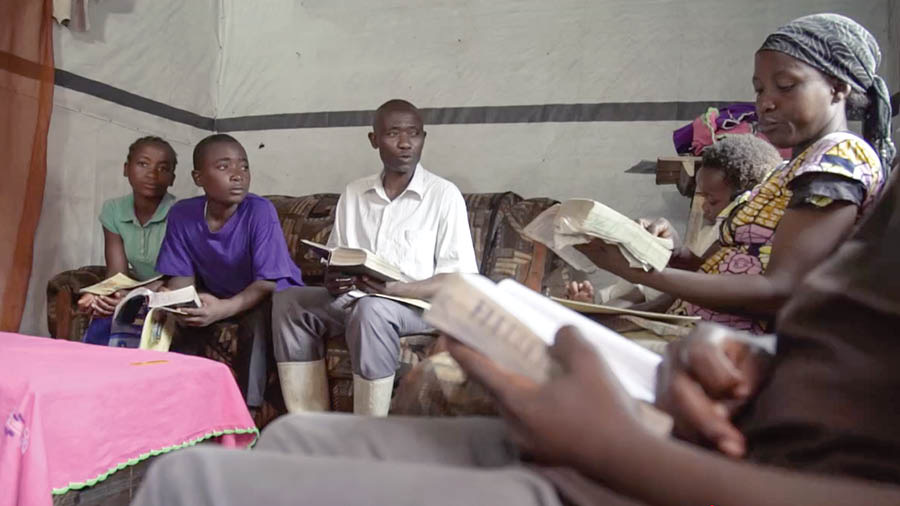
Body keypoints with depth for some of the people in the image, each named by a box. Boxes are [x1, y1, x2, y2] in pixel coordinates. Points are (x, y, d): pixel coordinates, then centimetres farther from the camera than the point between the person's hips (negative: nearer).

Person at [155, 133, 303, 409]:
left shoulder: (260, 211, -26)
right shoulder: (181, 214, -13)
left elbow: (268, 282, -28)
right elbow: (182, 276, -5)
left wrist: (224, 309, -44)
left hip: (270, 295, -4)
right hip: (216, 295, 5)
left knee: (257, 318, -33)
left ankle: (247, 405, -20)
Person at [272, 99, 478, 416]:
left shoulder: (444, 195, -4)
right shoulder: (353, 193, 11)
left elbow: (462, 280, -9)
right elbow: (334, 261, 15)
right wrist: (333, 281, -10)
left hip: (418, 305, -5)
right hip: (353, 298, 5)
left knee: (371, 309, -36)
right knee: (288, 301, -17)